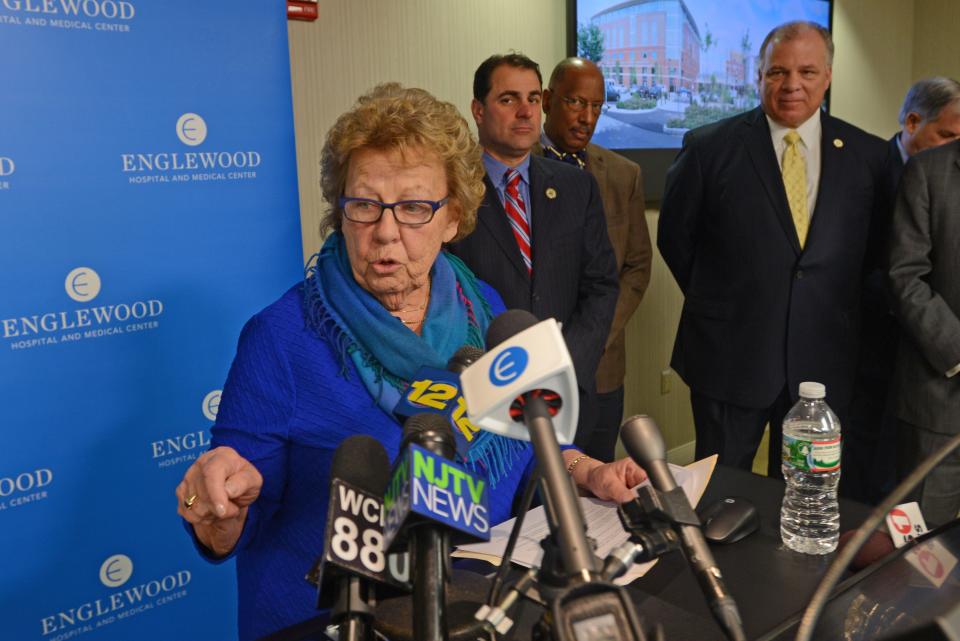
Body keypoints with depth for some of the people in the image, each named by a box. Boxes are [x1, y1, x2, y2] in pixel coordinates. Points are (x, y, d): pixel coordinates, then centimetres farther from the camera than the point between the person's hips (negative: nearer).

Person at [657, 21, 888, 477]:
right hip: (729, 354, -2)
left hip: (825, 358, 2)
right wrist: (714, 302, 5)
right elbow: (674, 235, 4)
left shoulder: (868, 155, 3)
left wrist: (845, 315, 6)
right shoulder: (709, 147, -4)